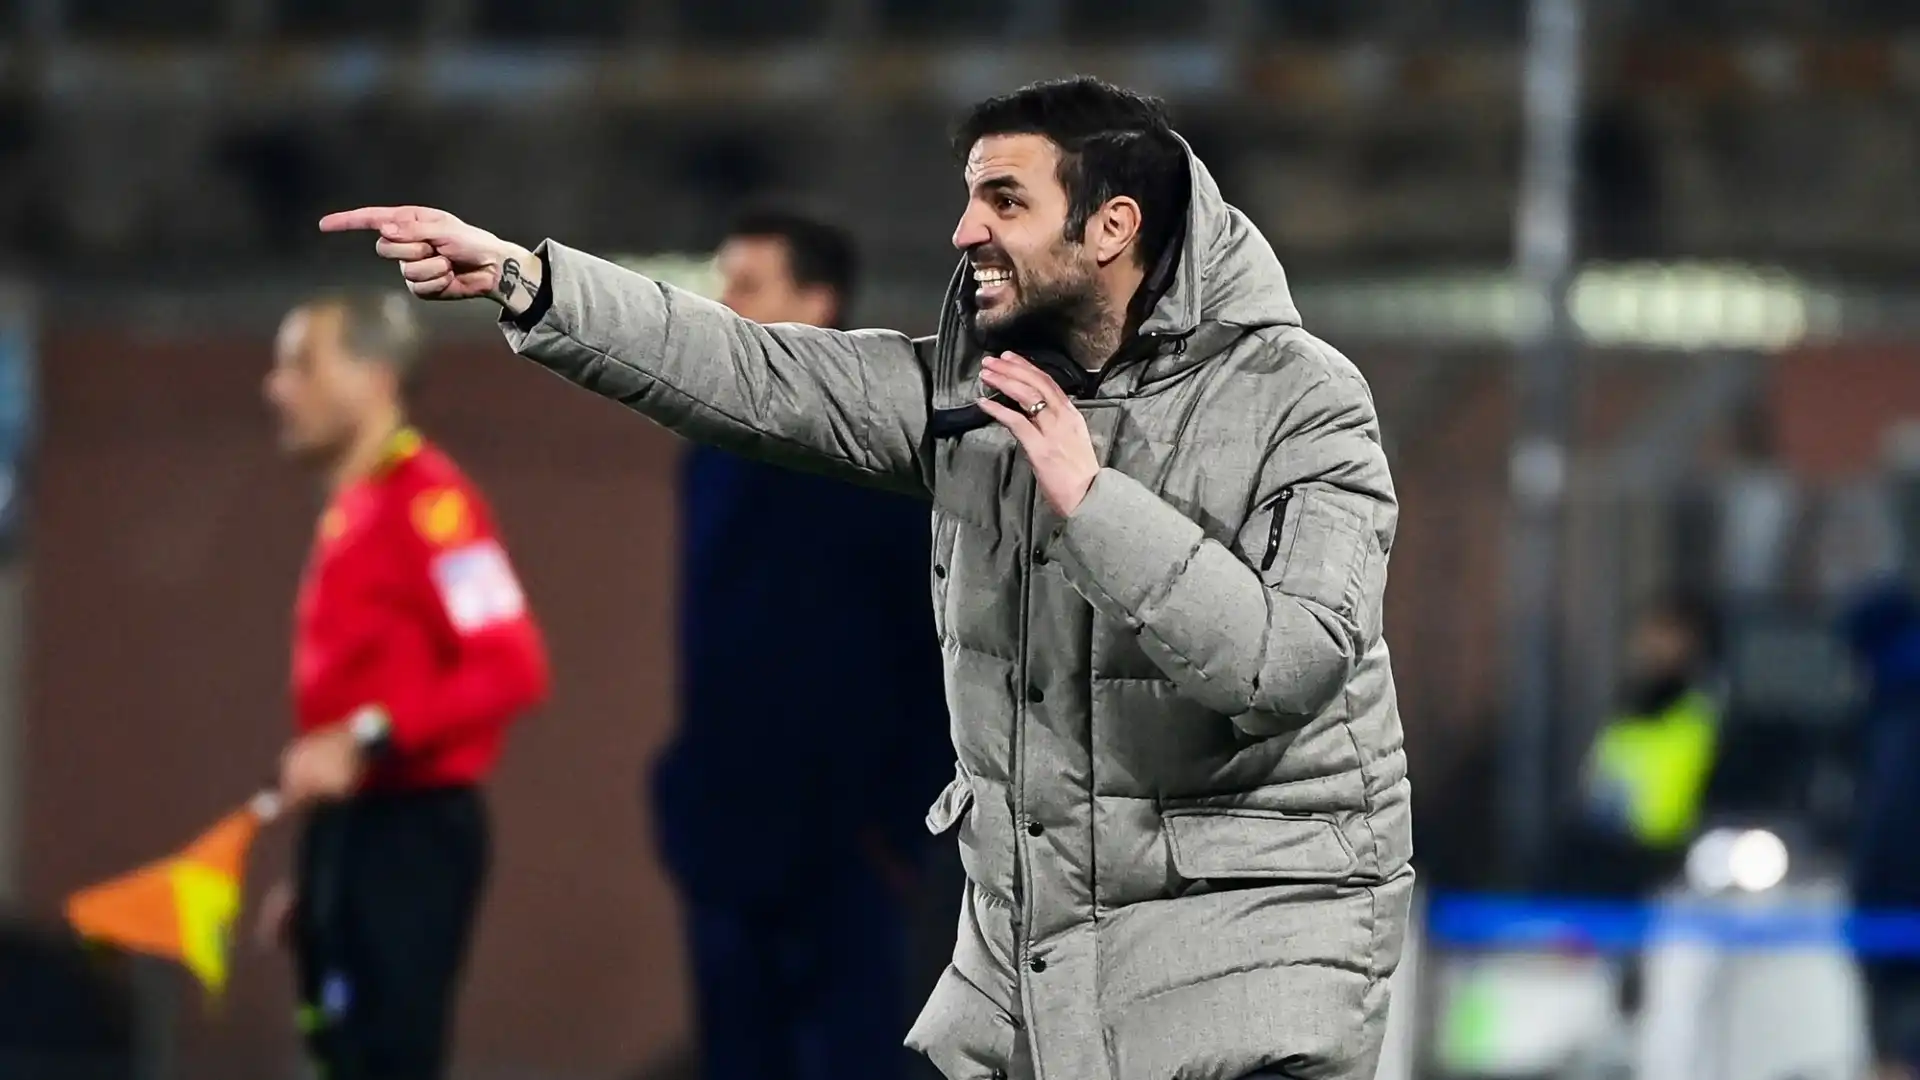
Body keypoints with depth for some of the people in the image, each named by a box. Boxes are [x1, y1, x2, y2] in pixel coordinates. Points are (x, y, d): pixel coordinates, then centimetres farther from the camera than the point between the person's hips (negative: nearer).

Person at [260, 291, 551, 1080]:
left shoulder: (427, 502, -13)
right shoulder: (350, 510, 16)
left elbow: (511, 667, -23)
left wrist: (365, 742, -27)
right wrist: (318, 872, 18)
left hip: (408, 836, -10)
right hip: (355, 832, 10)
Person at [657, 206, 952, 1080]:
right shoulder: (717, 460, 13)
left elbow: (948, 659, -9)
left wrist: (902, 819, -12)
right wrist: (694, 794, 10)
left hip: (840, 850, -7)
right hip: (732, 844, 7)